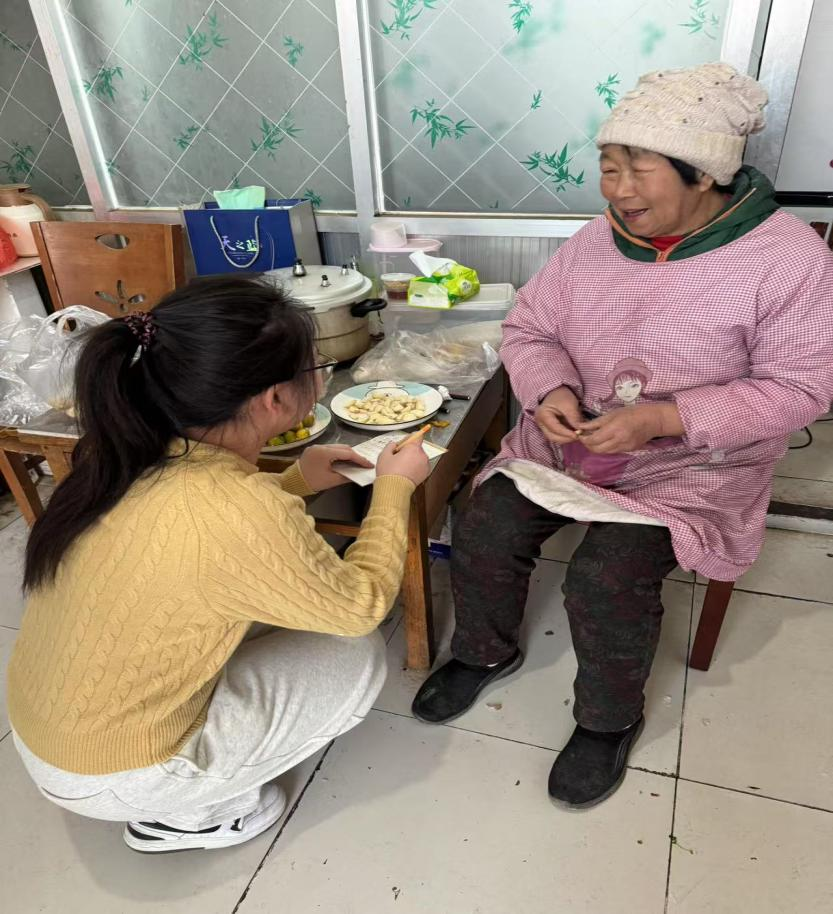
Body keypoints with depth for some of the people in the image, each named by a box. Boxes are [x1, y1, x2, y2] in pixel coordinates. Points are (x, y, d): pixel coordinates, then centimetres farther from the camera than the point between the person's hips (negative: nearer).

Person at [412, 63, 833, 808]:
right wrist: (550, 391, -18)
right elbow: (528, 328, 6)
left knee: (607, 578, -24)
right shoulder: (595, 242, 0)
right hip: (570, 437, 5)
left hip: (691, 463, -4)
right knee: (482, 535, -12)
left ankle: (611, 719, 9)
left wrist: (662, 419, -25)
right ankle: (485, 652, 20)